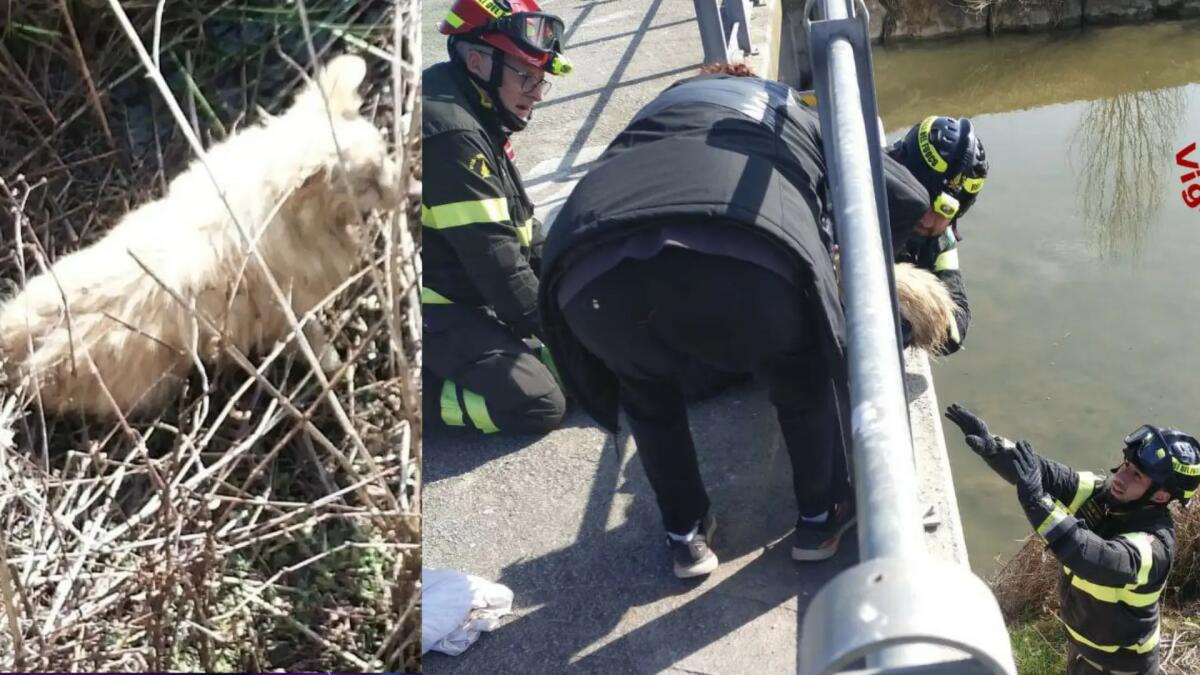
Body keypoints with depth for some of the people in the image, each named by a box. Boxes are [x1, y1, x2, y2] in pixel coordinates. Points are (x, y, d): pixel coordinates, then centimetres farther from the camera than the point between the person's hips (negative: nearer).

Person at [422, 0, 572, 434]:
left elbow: (521, 234, 12)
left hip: (466, 296, 10)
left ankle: (449, 362, 7)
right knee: (539, 405, -19)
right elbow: (495, 260, -23)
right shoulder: (450, 133, -25)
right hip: (435, 310, -10)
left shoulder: (474, 117, 7)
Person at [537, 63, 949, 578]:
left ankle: (686, 535, 43)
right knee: (805, 376, 32)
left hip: (591, 271, 3)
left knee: (645, 391, 37)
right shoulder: (800, 116, 39)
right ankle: (819, 519, 45)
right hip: (750, 261, -2)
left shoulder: (658, 109, 44)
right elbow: (911, 203, 39)